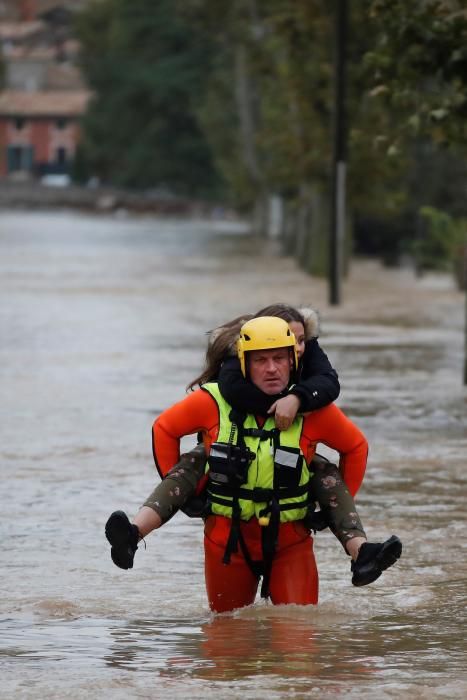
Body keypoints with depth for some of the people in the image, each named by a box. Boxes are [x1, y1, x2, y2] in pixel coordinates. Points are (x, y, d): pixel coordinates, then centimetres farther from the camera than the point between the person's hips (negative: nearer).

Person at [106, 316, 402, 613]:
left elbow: (355, 446, 9)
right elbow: (165, 428, 8)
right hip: (227, 539, 1)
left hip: (290, 541, -1)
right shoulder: (215, 403, -9)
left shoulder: (312, 409, -9)